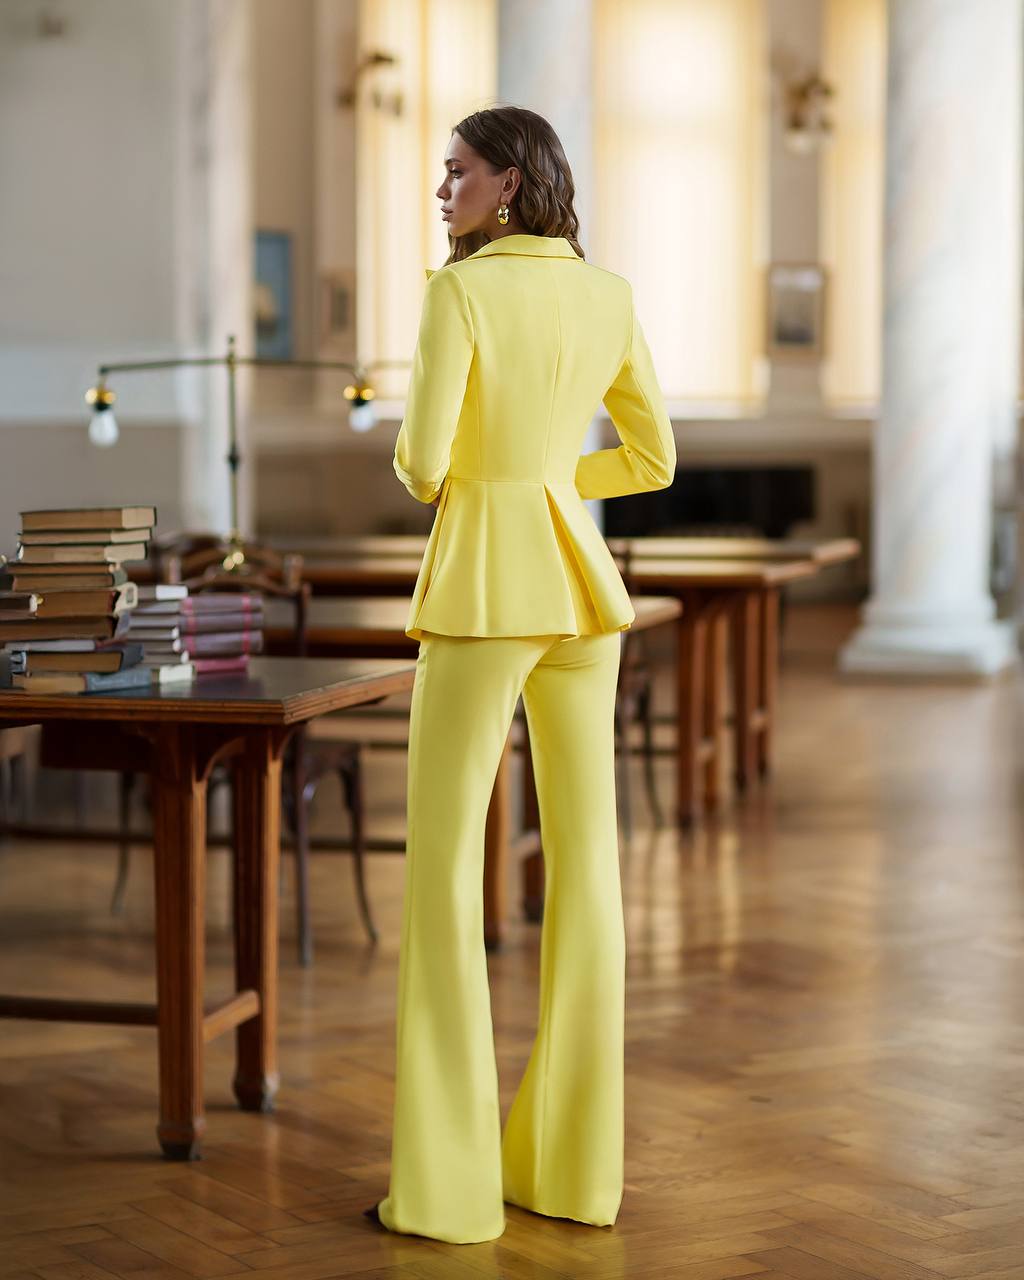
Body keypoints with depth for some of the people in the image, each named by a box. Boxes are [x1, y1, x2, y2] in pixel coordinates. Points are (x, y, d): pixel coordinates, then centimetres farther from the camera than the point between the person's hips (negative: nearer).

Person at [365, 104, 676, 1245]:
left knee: (440, 870, -1)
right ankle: (576, 1164, 11)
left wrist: (422, 468, 9)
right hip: (578, 579, 6)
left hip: (484, 588, -6)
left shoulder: (459, 293, -11)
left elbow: (423, 462, -16)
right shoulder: (610, 296, 7)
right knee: (582, 862, 7)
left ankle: (449, 1184, -3)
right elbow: (654, 461, 12)